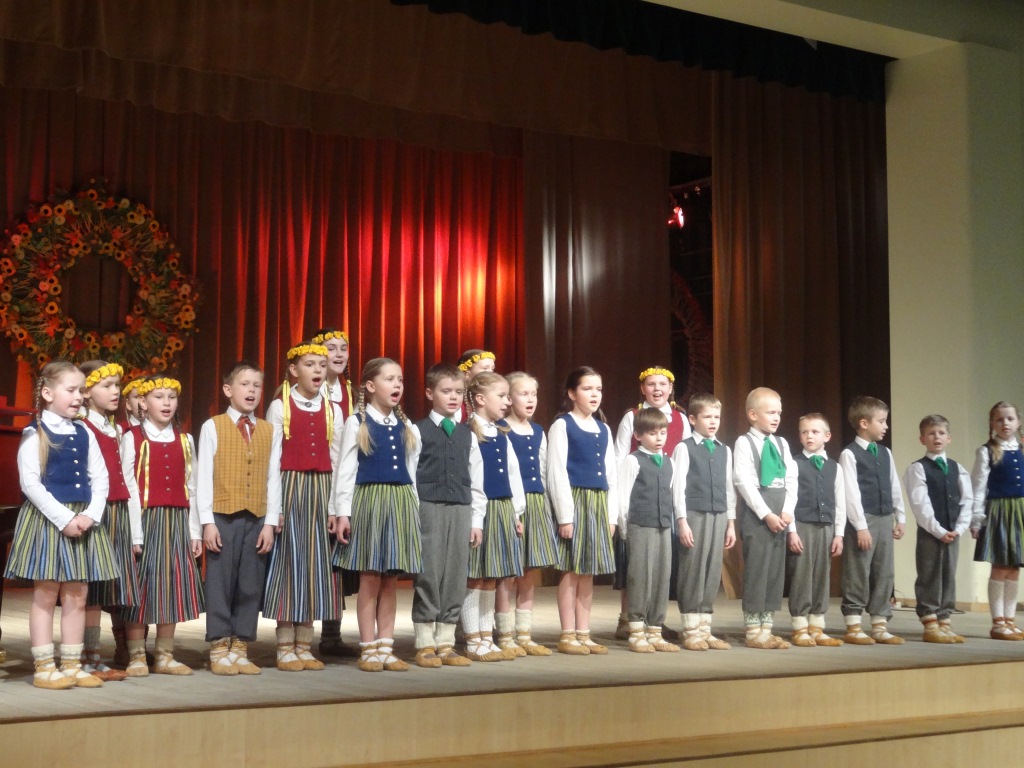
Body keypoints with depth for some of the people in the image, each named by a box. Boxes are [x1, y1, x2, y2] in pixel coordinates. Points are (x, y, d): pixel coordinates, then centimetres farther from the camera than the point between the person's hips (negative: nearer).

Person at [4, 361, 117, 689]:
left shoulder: (85, 435, 11)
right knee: (46, 595, 0)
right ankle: (44, 668, 5)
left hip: (83, 521, 5)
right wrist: (63, 518, -17)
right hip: (46, 519, -5)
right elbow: (30, 482, -12)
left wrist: (90, 515, -8)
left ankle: (72, 665, 13)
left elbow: (100, 479, 8)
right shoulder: (34, 434, -5)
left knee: (77, 597, 6)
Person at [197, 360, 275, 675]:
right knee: (220, 584, 1)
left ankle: (240, 649, 13)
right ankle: (219, 650, 10)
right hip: (223, 516, -3)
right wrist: (207, 521, -6)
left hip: (257, 519, 3)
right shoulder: (213, 426, 1)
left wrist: (270, 522, 1)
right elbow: (204, 476, -1)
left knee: (251, 586, 5)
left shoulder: (268, 430, 9)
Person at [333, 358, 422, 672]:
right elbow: (346, 470, -4)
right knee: (370, 578, -1)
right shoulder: (357, 423, -1)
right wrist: (343, 512, -10)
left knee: (391, 579, 6)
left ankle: (386, 647, 12)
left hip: (401, 502, 4)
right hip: (368, 500, -4)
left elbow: (411, 472, 14)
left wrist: (415, 511, 11)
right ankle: (368, 649, 6)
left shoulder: (408, 428, 13)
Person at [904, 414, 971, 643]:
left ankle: (945, 624, 14)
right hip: (929, 532, -5)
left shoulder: (957, 468, 12)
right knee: (929, 579, -2)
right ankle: (930, 626, 1)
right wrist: (938, 530, -16)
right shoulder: (918, 469, -5)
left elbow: (967, 500, 7)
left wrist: (959, 528, -6)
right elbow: (920, 504, -12)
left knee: (948, 578, 8)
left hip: (953, 532, 5)